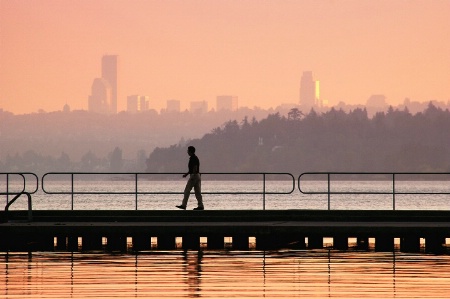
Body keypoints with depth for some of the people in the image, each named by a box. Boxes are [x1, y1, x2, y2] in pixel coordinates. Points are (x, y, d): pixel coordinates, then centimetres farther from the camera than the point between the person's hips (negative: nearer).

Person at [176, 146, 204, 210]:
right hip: (197, 176, 10)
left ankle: (183, 205, -2)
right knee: (198, 192, 5)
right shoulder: (195, 158, 18)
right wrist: (187, 173, 30)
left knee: (187, 191, -4)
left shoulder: (193, 158, -12)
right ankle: (200, 206, 0)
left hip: (194, 176, -10)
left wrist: (190, 175, -24)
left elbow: (195, 168, -21)